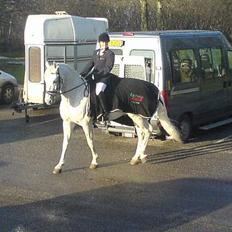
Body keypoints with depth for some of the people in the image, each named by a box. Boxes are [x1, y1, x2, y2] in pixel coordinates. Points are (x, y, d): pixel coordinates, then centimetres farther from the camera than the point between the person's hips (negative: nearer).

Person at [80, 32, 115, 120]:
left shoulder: (110, 54, -3)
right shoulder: (96, 52, 19)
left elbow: (108, 68, -11)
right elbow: (90, 64, 18)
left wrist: (98, 74, -20)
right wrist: (82, 74, 6)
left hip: (103, 78, -8)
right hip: (95, 77, 8)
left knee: (99, 91, -33)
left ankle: (106, 113, -23)